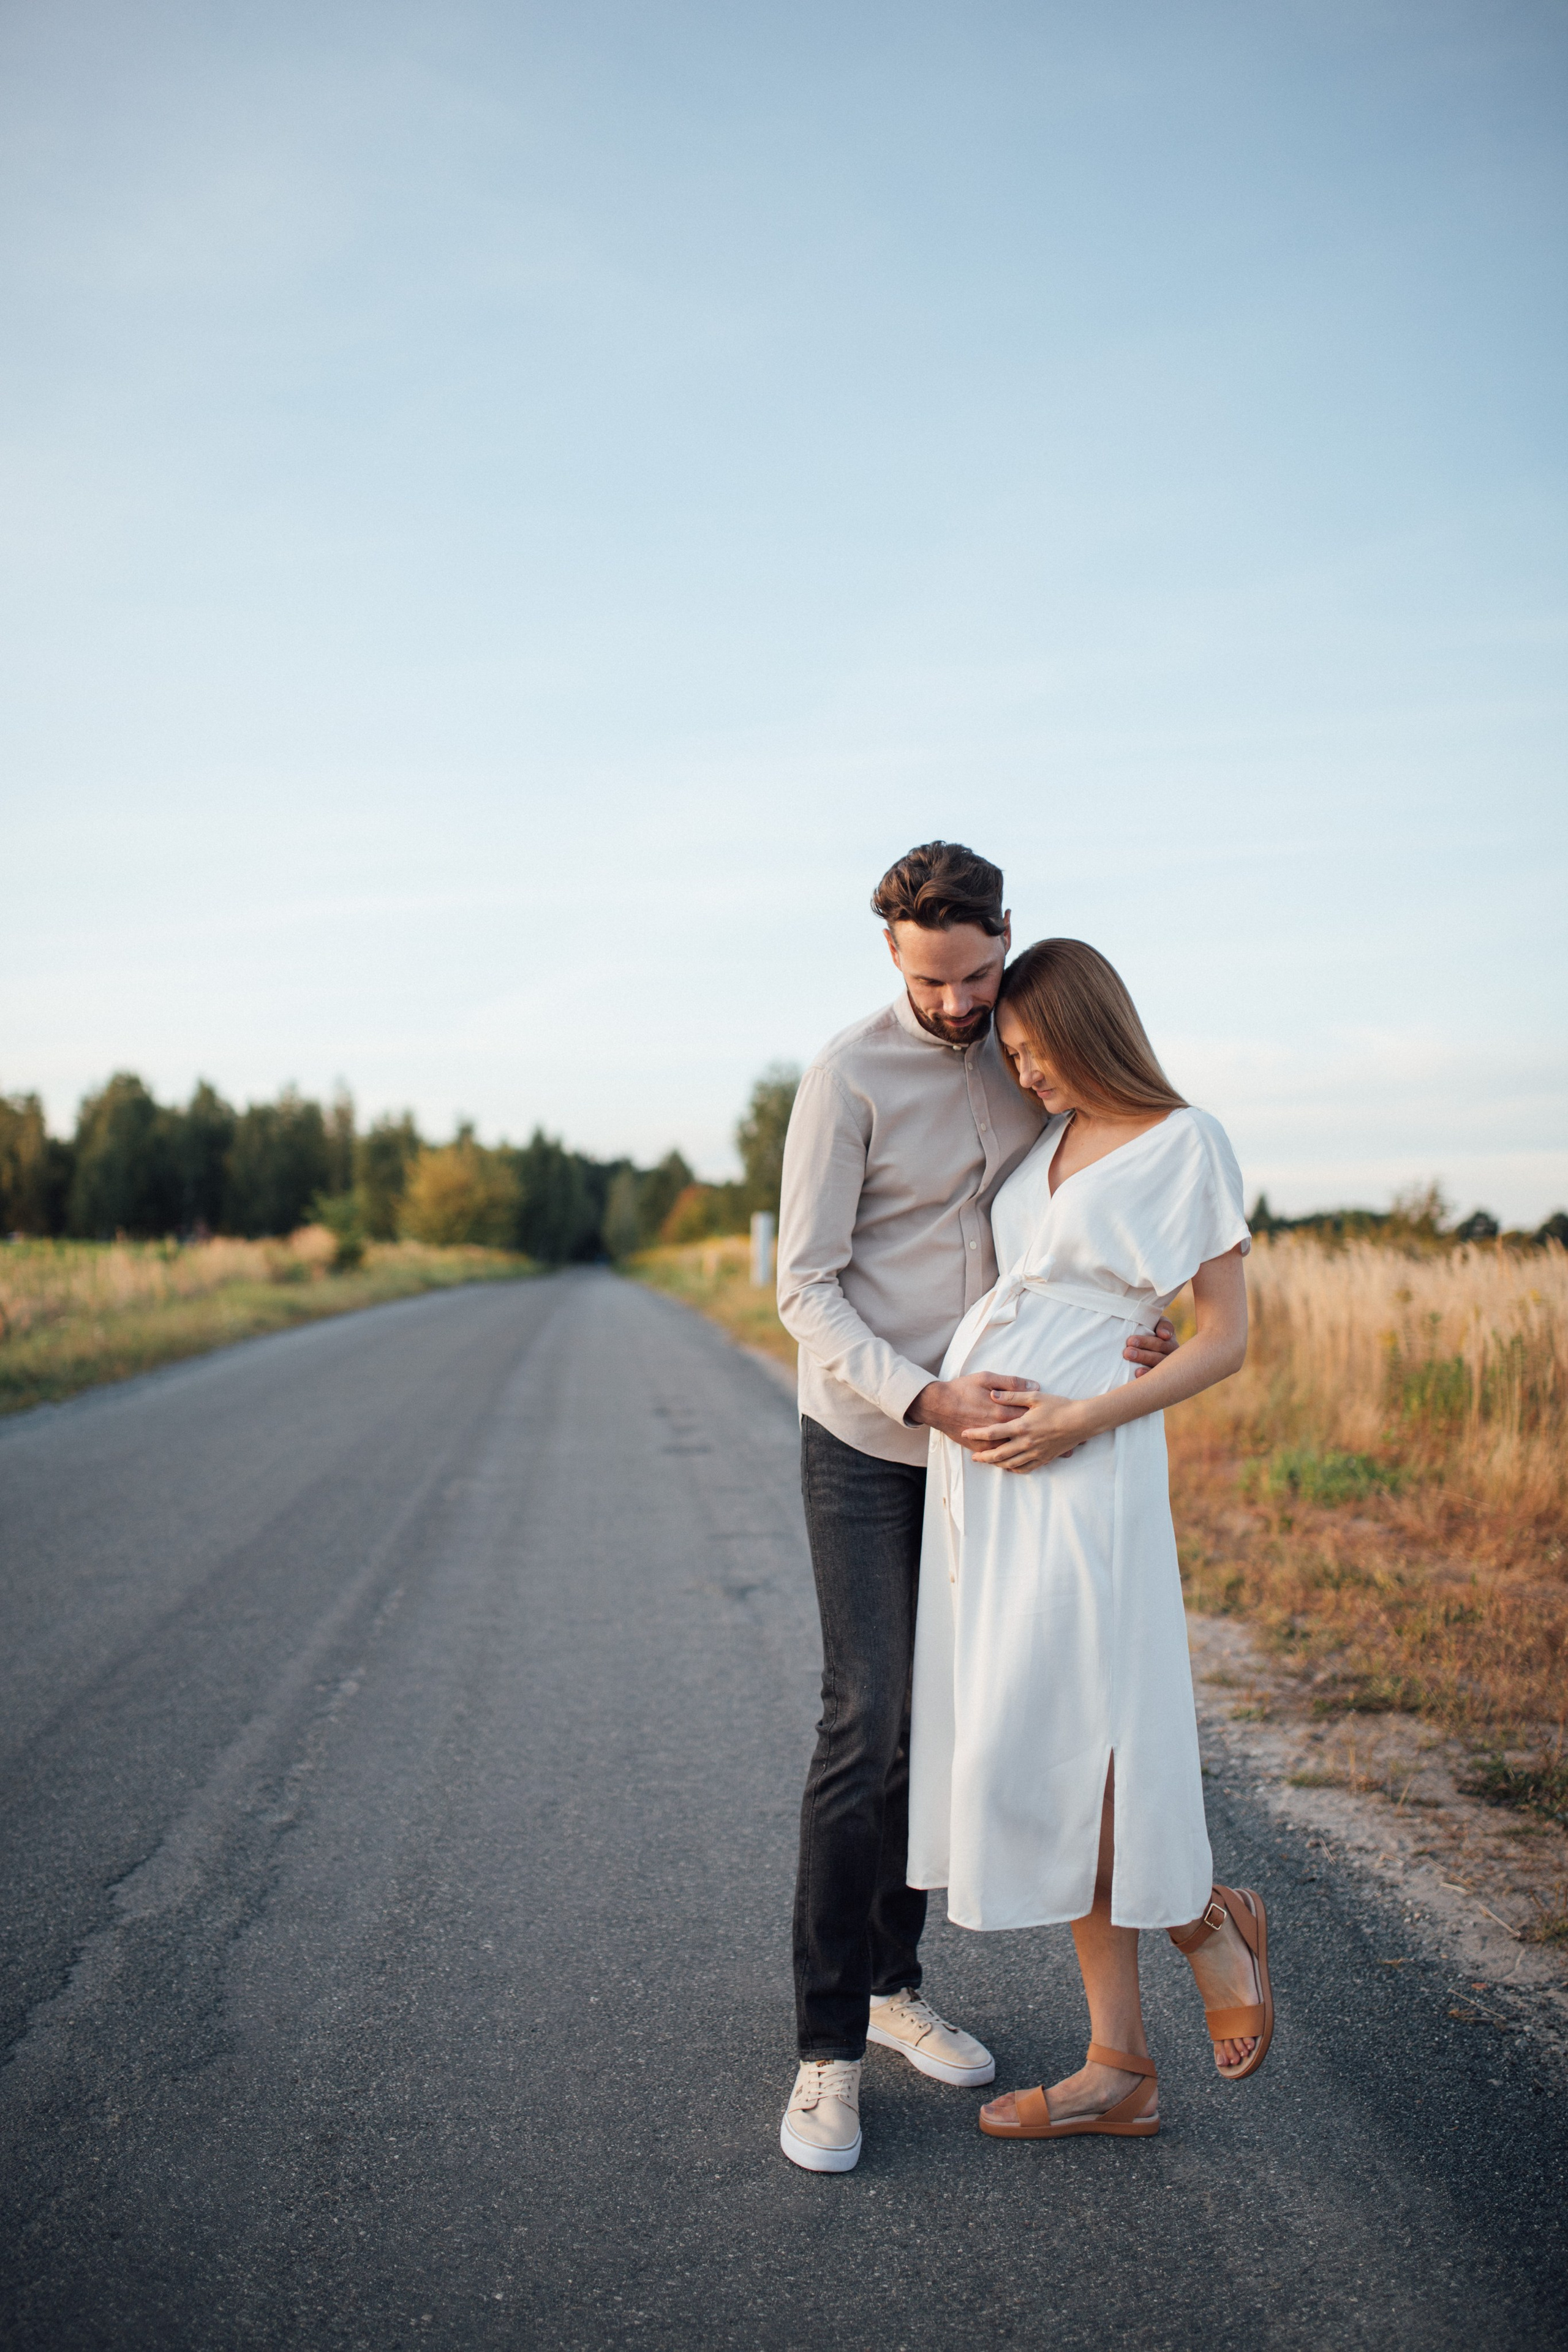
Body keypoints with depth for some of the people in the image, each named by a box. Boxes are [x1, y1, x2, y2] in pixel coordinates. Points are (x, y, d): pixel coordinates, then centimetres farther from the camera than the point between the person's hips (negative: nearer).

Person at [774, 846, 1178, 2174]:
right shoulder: (848, 1077, -16)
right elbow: (806, 1288, -17)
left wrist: (1121, 1338, -12)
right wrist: (923, 1400, -30)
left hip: (984, 1442, 5)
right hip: (866, 1447, -5)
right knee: (868, 1730, -9)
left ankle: (894, 1979, 29)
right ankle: (829, 2050, 3)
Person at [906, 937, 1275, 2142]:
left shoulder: (1187, 1143, -4)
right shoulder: (1047, 1143, 15)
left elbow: (1227, 1337, -7)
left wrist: (1082, 1421, -14)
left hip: (1082, 1471, -7)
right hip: (983, 1465, 7)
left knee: (1040, 1757, -9)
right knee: (1037, 1759, 7)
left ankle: (1212, 1922, 19)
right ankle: (1121, 2067, 17)